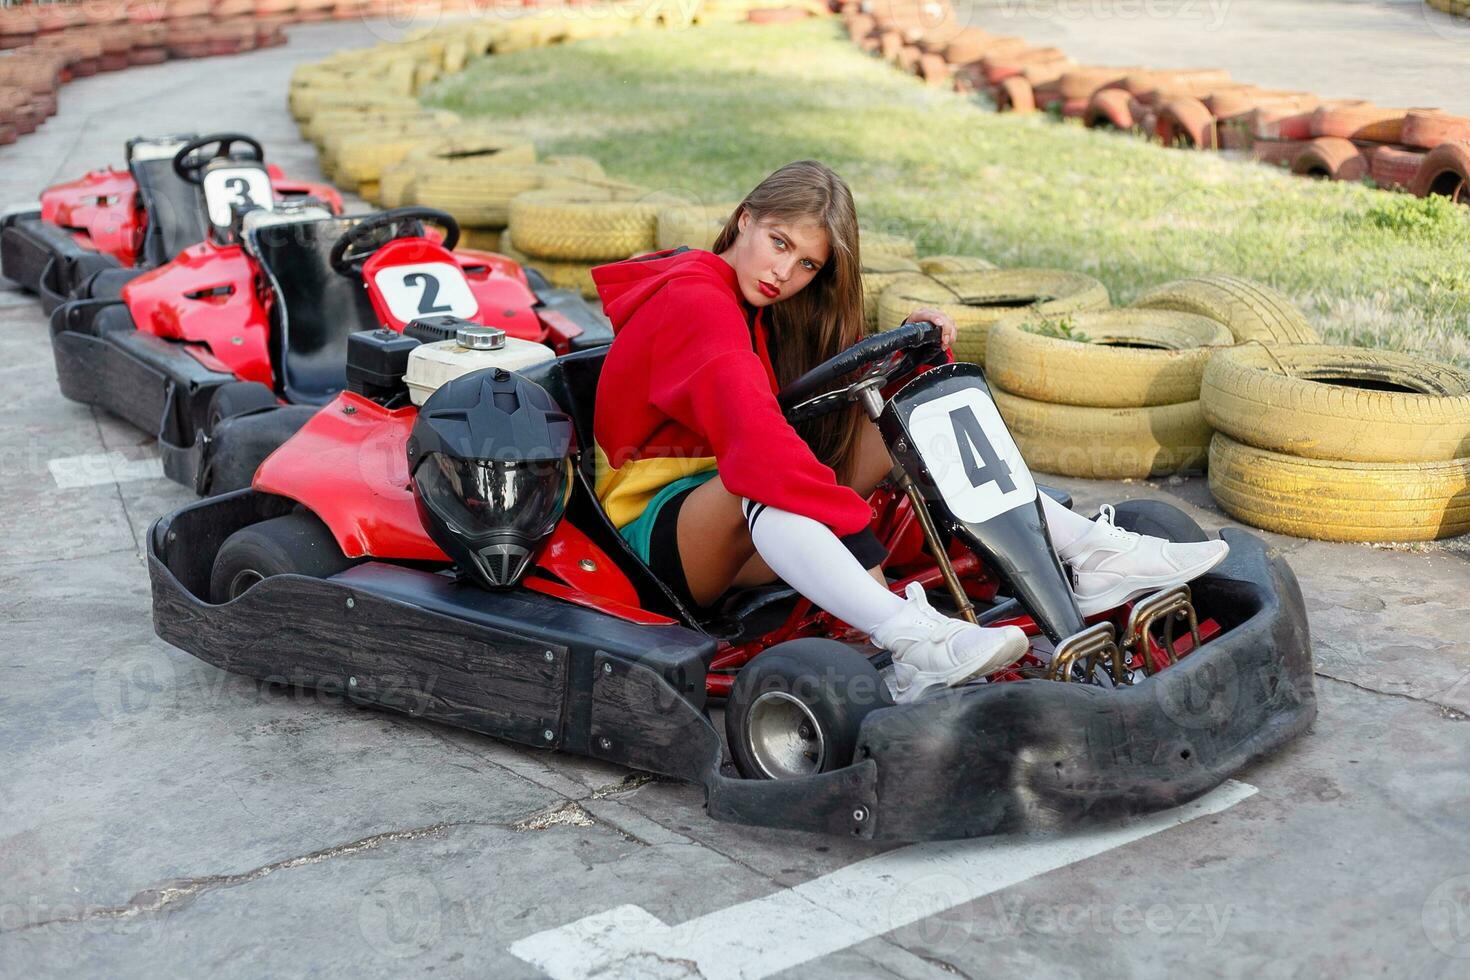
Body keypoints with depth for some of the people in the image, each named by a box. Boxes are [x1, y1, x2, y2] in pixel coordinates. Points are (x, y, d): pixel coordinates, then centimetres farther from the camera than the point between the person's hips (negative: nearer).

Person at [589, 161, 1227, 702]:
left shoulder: (766, 310, 12)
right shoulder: (694, 300, -17)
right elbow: (753, 430, -33)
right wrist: (856, 535, -40)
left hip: (751, 541, 8)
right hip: (657, 526, -8)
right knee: (759, 480, -41)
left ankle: (1092, 556, -15)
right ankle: (912, 645, -61)